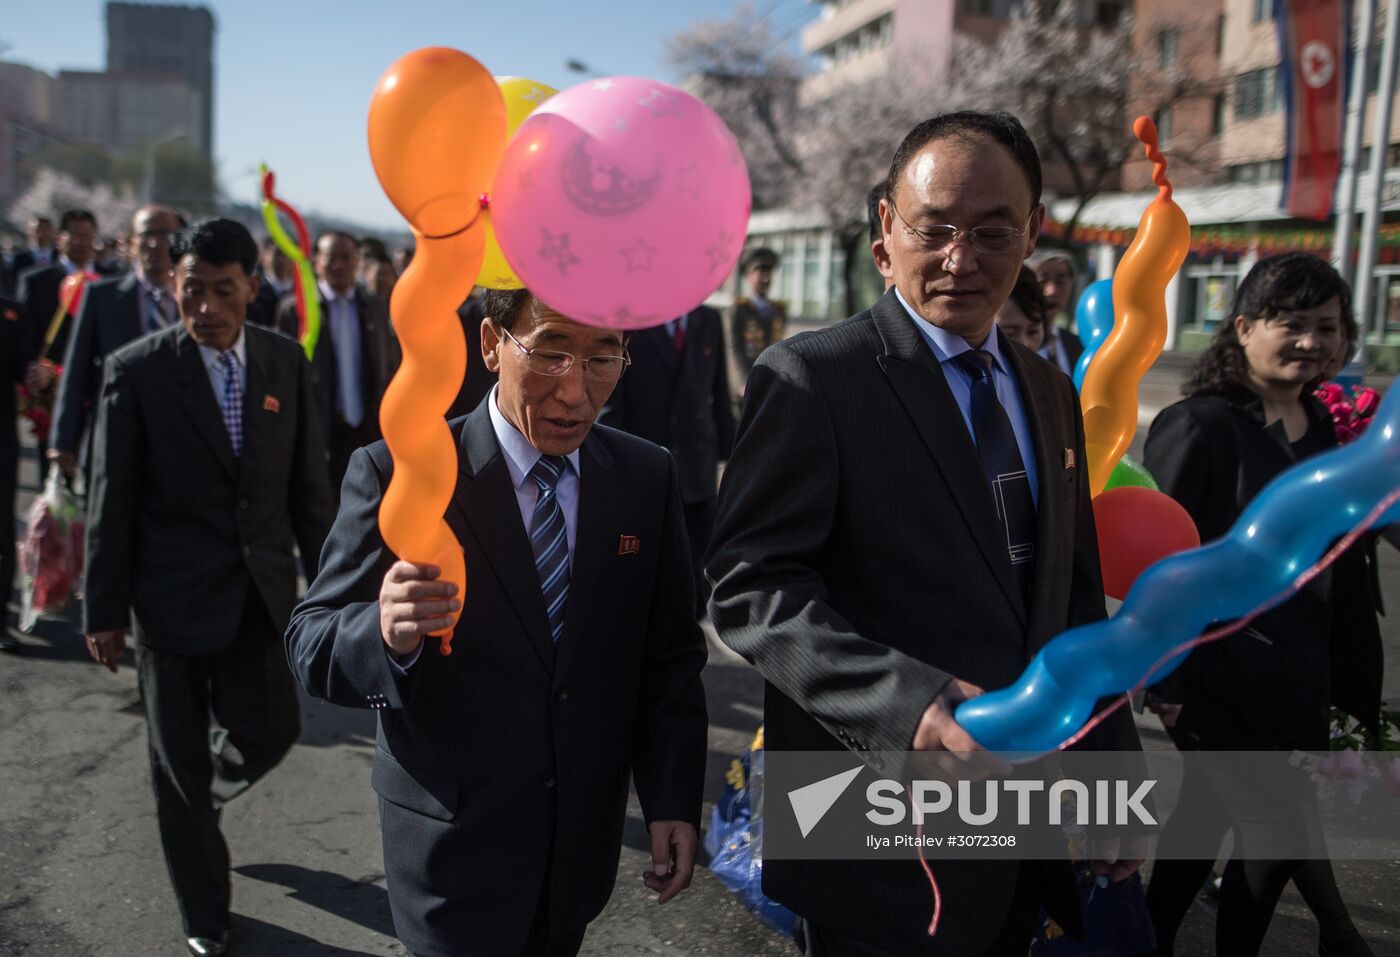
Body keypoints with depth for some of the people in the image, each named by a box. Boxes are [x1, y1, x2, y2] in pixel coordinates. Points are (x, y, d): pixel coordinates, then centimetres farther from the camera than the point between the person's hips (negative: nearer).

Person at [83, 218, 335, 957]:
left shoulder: (285, 361, 0)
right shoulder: (136, 369, -9)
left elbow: (307, 481, 5)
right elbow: (111, 499, -6)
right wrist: (105, 609, -4)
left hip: (261, 590, 3)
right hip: (174, 592, -2)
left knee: (268, 732, 4)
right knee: (178, 762, 9)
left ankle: (209, 784, 43)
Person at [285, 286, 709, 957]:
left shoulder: (648, 477, -5)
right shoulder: (396, 473, -15)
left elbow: (670, 654, 1)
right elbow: (311, 644, -15)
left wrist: (674, 799, -3)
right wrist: (385, 632, -37)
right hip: (455, 844, -3)